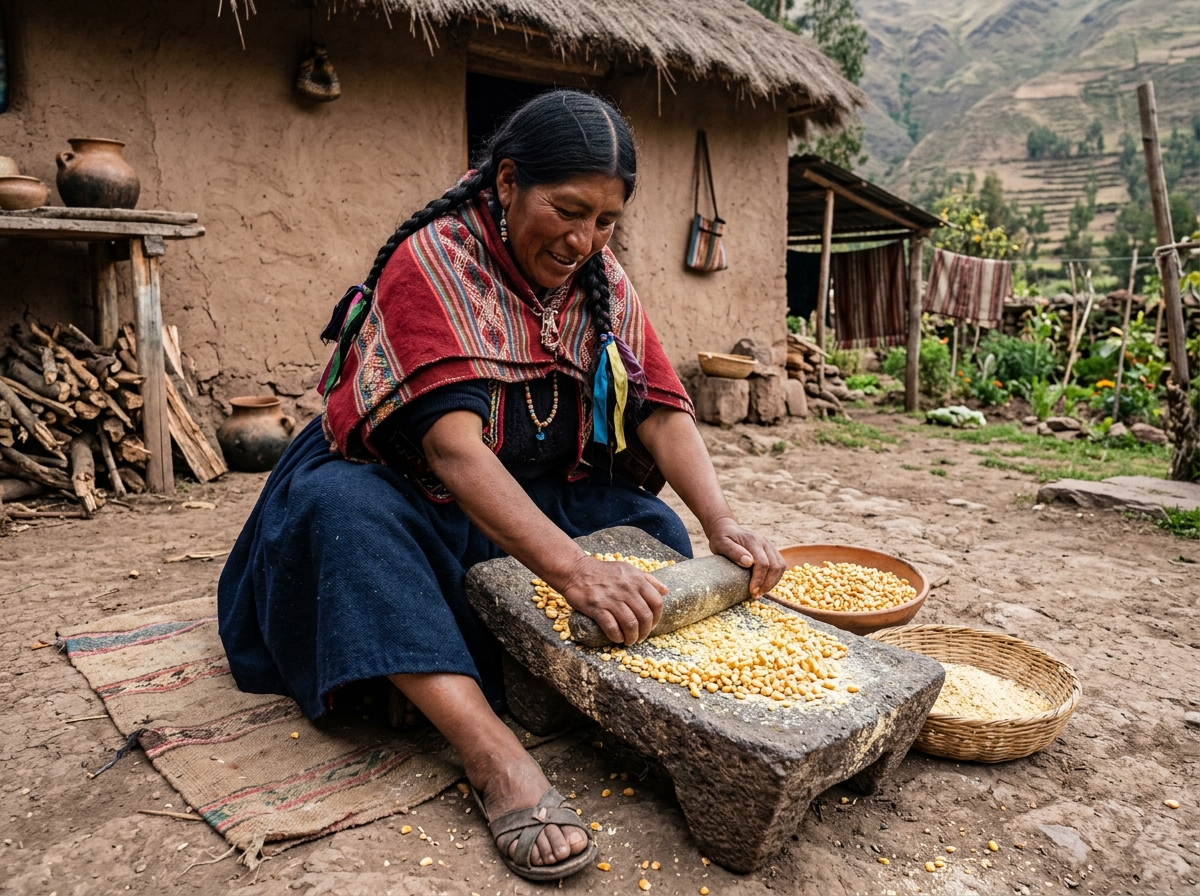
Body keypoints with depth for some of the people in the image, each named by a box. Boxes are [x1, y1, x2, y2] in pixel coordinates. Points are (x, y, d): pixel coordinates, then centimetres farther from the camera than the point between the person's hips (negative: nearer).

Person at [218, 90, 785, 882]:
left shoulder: (602, 283, -3)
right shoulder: (432, 261, -22)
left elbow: (662, 410, -10)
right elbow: (453, 446, -35)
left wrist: (721, 523, -28)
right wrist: (571, 568, -46)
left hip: (537, 500, 6)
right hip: (403, 490, -6)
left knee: (652, 525, -12)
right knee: (341, 513, -37)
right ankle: (496, 757, -44)